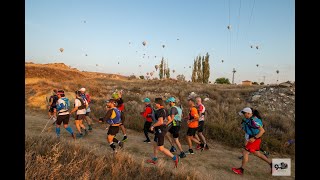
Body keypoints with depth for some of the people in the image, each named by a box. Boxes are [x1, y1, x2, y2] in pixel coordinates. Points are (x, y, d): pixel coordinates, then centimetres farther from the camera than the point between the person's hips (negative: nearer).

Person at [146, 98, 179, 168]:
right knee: (155, 145, 21)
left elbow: (160, 122, -33)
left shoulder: (159, 111, -21)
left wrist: (153, 126, -18)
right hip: (163, 129, 10)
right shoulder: (164, 110, 8)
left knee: (161, 148, -2)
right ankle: (154, 160, 34)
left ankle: (175, 158, 2)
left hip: (160, 131, -10)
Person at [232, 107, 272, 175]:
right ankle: (271, 163, 35)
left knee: (245, 152, -7)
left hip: (255, 140, -10)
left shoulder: (253, 121, -23)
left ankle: (241, 170, 2)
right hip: (253, 138, 10)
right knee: (257, 154, 22)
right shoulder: (248, 120, 7)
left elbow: (262, 130, -25)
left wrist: (254, 138, -27)